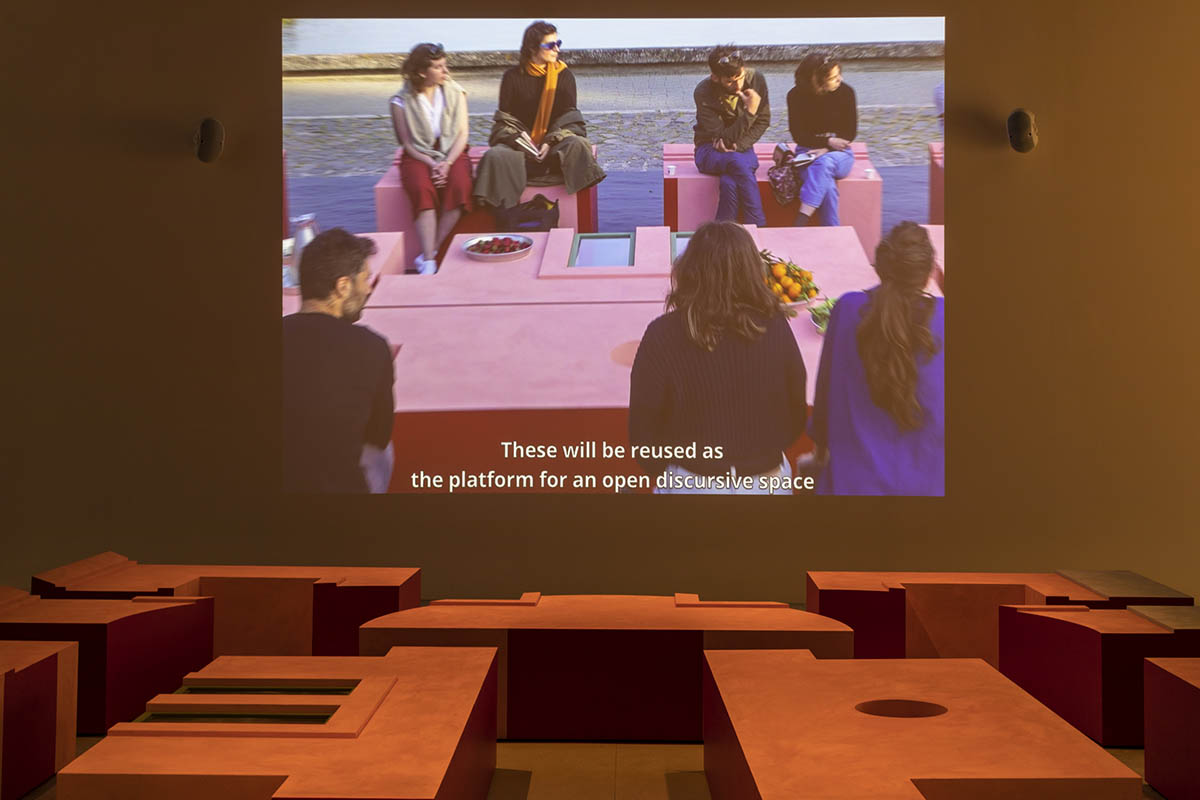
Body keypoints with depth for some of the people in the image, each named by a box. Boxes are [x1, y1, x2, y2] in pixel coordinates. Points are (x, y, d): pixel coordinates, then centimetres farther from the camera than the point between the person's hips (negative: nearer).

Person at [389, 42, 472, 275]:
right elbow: (408, 143, -2)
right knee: (422, 189, -34)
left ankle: (429, 253, -25)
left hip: (451, 153, 2)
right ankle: (429, 261, -38)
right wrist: (432, 164, -17)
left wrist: (447, 163, -16)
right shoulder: (402, 101, -3)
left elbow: (462, 134, 0)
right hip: (418, 157, -1)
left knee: (459, 186, -32)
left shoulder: (454, 93, 3)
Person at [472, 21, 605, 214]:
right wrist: (517, 136, -15)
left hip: (555, 141, 0)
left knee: (577, 145, -34)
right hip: (522, 143, 0)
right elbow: (504, 117, 5)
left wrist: (551, 141, -14)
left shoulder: (564, 76, 5)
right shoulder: (513, 76, 3)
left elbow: (568, 117, 2)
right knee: (496, 156, -32)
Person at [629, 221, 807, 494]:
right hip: (768, 480, 1)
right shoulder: (775, 329, -13)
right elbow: (795, 416, -1)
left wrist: (661, 472, 9)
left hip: (691, 483, -1)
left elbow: (643, 427, -10)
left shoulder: (663, 336, -18)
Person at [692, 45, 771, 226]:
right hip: (710, 150, -2)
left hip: (742, 148, 2)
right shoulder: (703, 94, -19)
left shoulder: (756, 80, -8)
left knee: (730, 183, -34)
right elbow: (725, 137, -19)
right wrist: (749, 112, -31)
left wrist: (739, 145, -14)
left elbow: (763, 122, 3)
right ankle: (759, 228, -33)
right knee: (738, 163, -37)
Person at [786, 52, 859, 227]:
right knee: (826, 182, -34)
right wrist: (828, 141, -16)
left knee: (824, 163, -36)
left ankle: (801, 222, -46)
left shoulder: (845, 92, -6)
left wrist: (827, 149, -18)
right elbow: (798, 135, -4)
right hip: (808, 152, 0)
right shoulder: (796, 95, -6)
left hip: (838, 153, 0)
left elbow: (850, 132, -4)